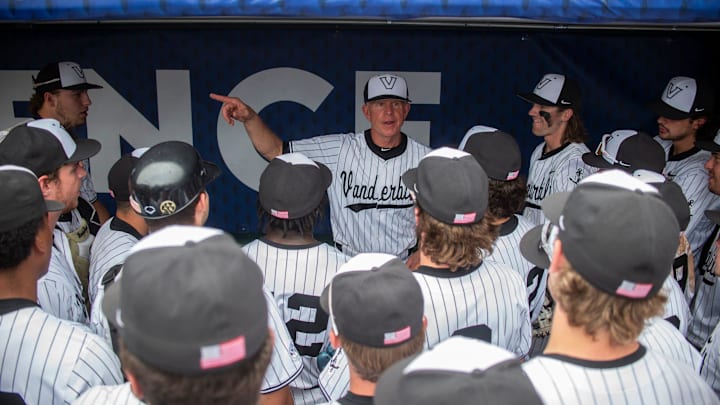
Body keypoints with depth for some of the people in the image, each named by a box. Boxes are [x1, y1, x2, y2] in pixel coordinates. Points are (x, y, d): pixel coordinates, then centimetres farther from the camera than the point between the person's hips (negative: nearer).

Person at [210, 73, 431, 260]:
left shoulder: (425, 158, -4)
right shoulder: (339, 149, -7)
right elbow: (275, 150, -7)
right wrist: (250, 118, -23)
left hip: (403, 267, 1)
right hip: (346, 265, 0)